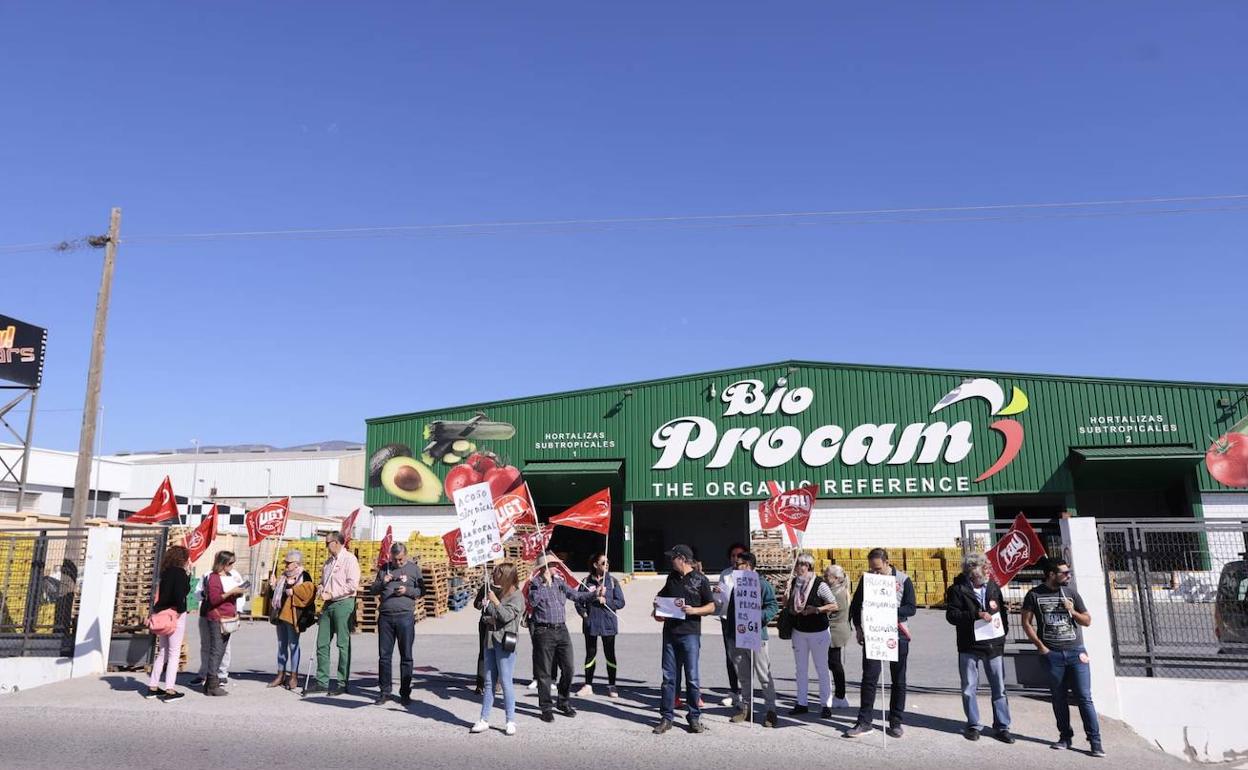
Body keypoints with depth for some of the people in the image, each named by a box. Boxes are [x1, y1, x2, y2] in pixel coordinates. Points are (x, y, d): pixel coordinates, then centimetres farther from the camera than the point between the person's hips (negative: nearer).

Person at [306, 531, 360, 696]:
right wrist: (321, 589, 3)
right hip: (328, 604, 8)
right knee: (322, 643, 7)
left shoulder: (349, 559, -8)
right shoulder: (329, 561, 18)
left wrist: (331, 594, -15)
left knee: (343, 644, -2)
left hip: (343, 603, -8)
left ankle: (343, 683, 5)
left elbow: (353, 584, -17)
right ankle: (322, 681, 14)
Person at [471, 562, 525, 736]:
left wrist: (495, 601, -16)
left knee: (505, 681, -4)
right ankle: (484, 720, 15)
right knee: (489, 682, 10)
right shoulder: (496, 591, 14)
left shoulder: (517, 596, -6)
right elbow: (485, 613, 22)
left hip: (505, 642, -7)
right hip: (490, 640, 7)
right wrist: (485, 608, 1)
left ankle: (511, 721, 4)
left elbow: (507, 616, -17)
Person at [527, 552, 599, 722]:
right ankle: (546, 708, 13)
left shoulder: (559, 582, 14)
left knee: (568, 668, 6)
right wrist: (544, 584, -19)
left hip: (562, 630, 5)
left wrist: (594, 594, 5)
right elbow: (533, 601, -20)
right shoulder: (535, 583, -3)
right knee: (544, 672, 2)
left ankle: (563, 702, 23)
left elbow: (575, 595, 15)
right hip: (544, 632, -5)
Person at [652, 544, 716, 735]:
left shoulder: (700, 580, -3)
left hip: (690, 634, -5)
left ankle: (695, 718, 12)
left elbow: (711, 606, -1)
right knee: (669, 677, 6)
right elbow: (662, 597, 27)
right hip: (670, 632, 5)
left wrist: (694, 610, -16)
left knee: (692, 678, 0)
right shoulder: (672, 578, 13)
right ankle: (666, 717, 13)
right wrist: (657, 609, 7)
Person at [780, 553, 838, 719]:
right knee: (801, 669, 11)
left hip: (818, 632, -5)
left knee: (821, 668, 2)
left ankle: (825, 705, 10)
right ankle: (802, 703, 20)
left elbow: (835, 605, -12)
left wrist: (816, 609, -22)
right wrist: (785, 599, -8)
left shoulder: (819, 584, -14)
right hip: (798, 631, 5)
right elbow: (786, 605, 14)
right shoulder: (793, 582, 3)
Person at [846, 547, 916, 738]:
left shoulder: (903, 580, -3)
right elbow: (855, 605, 12)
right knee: (869, 678, 0)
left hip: (897, 635, -1)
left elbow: (911, 608, -6)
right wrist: (858, 628, 2)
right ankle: (864, 722, 7)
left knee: (898, 680, 8)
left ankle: (896, 722, 19)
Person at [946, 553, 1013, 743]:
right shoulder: (958, 589, -7)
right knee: (969, 689, 6)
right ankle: (973, 726, 20)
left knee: (999, 688, 7)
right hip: (969, 646, -3)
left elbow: (1002, 611, 17)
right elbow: (951, 615, -14)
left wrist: (1003, 632, 7)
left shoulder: (993, 586, 7)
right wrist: (977, 615, -22)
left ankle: (1001, 727, 18)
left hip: (994, 645, 3)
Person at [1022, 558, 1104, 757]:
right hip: (1052, 654, -1)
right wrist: (1040, 646, -5)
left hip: (1076, 652, 1)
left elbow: (1087, 621, 12)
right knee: (1059, 698, 7)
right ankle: (1065, 737, 18)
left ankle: (1095, 741, 1)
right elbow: (1026, 623, 2)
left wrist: (1072, 611, -7)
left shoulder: (1071, 593, 7)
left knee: (1085, 697, -3)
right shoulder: (1034, 595, 0)